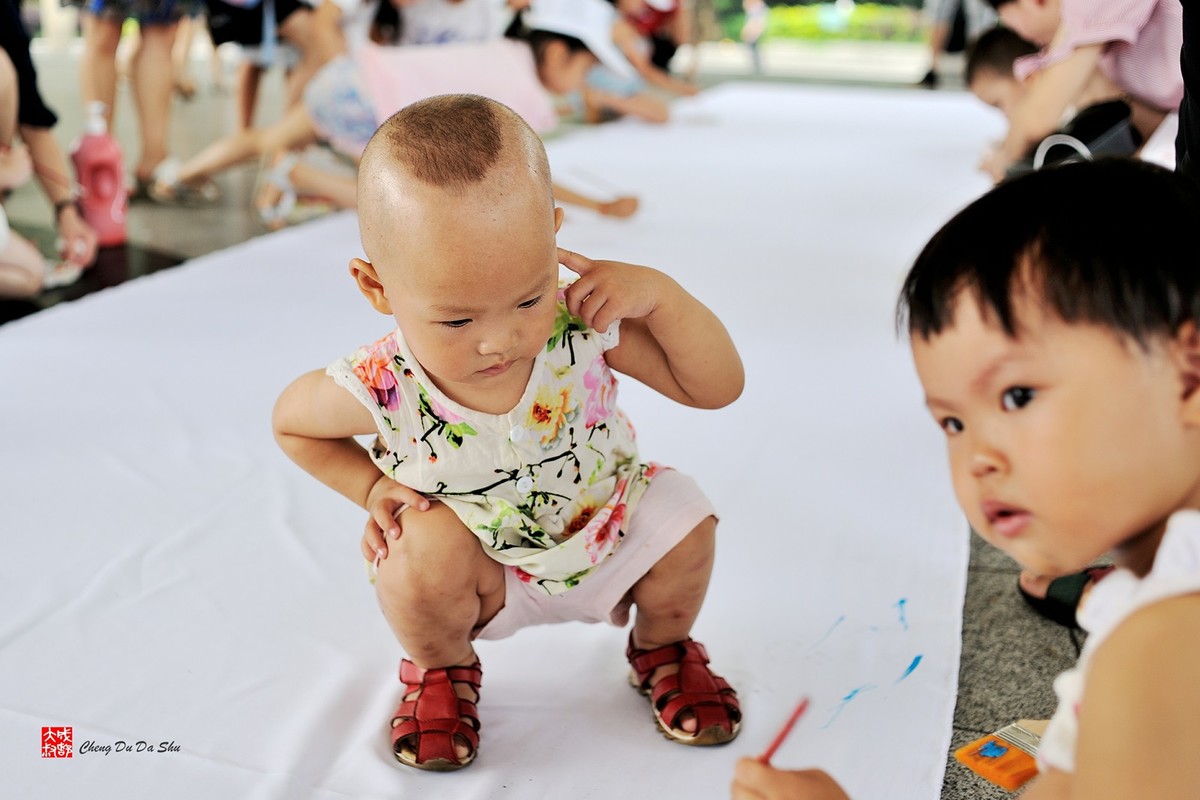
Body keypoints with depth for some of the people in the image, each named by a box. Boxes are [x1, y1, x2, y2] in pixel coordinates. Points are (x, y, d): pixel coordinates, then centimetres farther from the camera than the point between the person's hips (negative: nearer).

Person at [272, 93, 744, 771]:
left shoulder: (585, 326, -28)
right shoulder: (382, 387, -29)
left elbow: (718, 387, -21)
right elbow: (292, 422, -5)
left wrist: (659, 292, -34)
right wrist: (371, 486, -15)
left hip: (609, 534, 2)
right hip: (482, 566, -2)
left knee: (683, 522, -19)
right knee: (427, 550, -31)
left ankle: (662, 646, 18)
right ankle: (441, 668, 8)